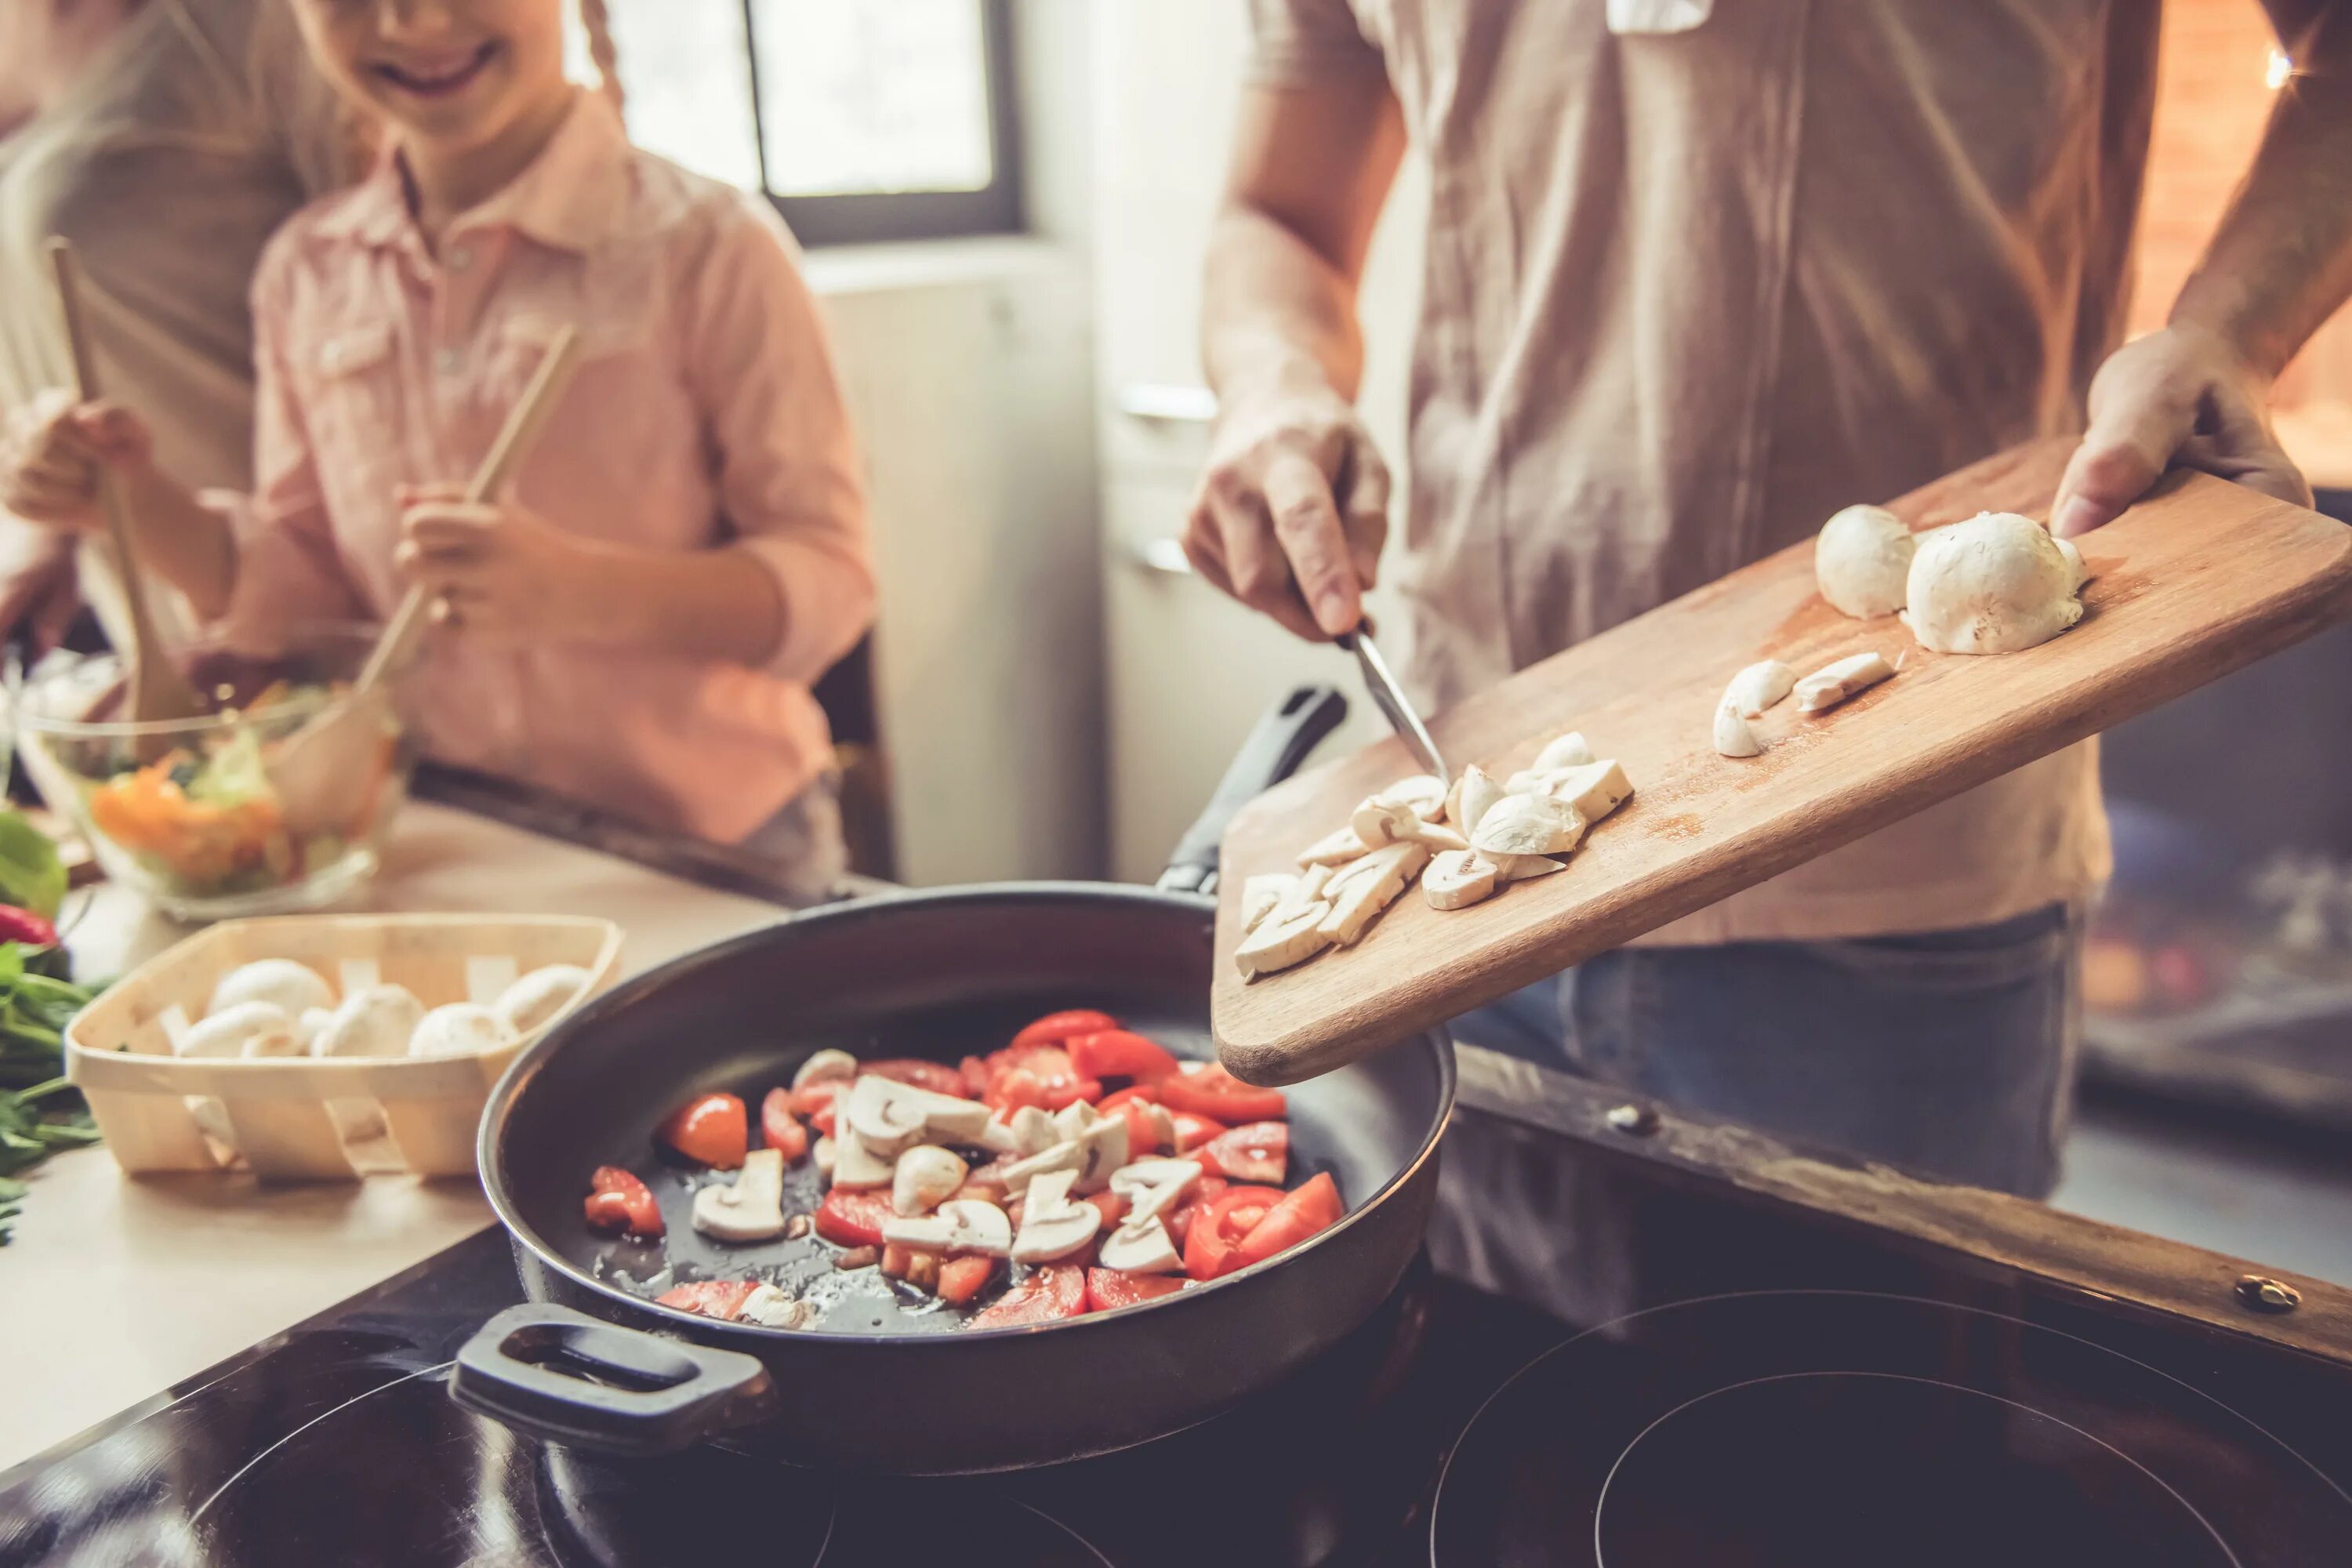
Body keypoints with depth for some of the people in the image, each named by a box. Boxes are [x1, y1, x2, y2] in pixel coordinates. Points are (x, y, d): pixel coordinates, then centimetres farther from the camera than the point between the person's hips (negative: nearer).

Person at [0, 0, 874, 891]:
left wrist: (579, 589, -29)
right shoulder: (307, 273, 5)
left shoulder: (704, 247, -12)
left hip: (716, 855, -4)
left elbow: (829, 581, -14)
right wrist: (140, 502, -6)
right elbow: (301, 586, 13)